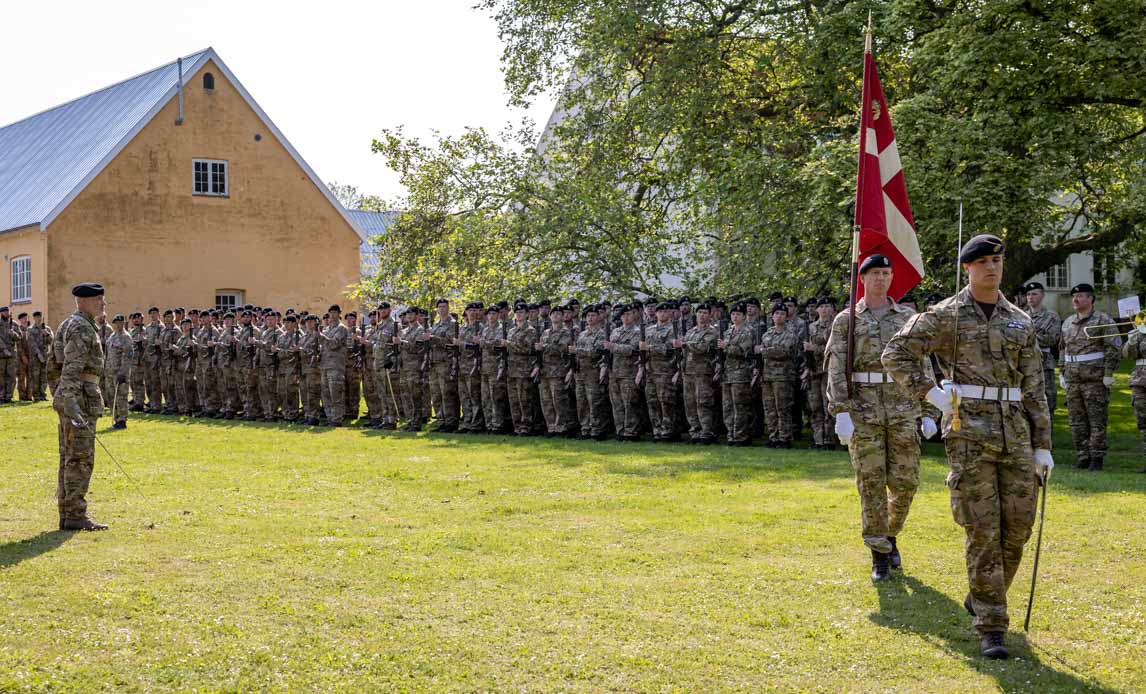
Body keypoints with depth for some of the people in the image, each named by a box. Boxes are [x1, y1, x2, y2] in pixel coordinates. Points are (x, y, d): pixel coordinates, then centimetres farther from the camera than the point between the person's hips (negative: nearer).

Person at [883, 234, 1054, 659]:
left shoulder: (1021, 321, 12)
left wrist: (1042, 447, 8)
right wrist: (930, 394, -8)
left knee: (1018, 525, 4)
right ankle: (991, 628, -1)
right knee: (982, 531, -7)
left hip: (1015, 432, 4)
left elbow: (1034, 388, 12)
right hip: (968, 432, -4)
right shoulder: (945, 316, 1)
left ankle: (979, 599, 27)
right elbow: (896, 354, 0)